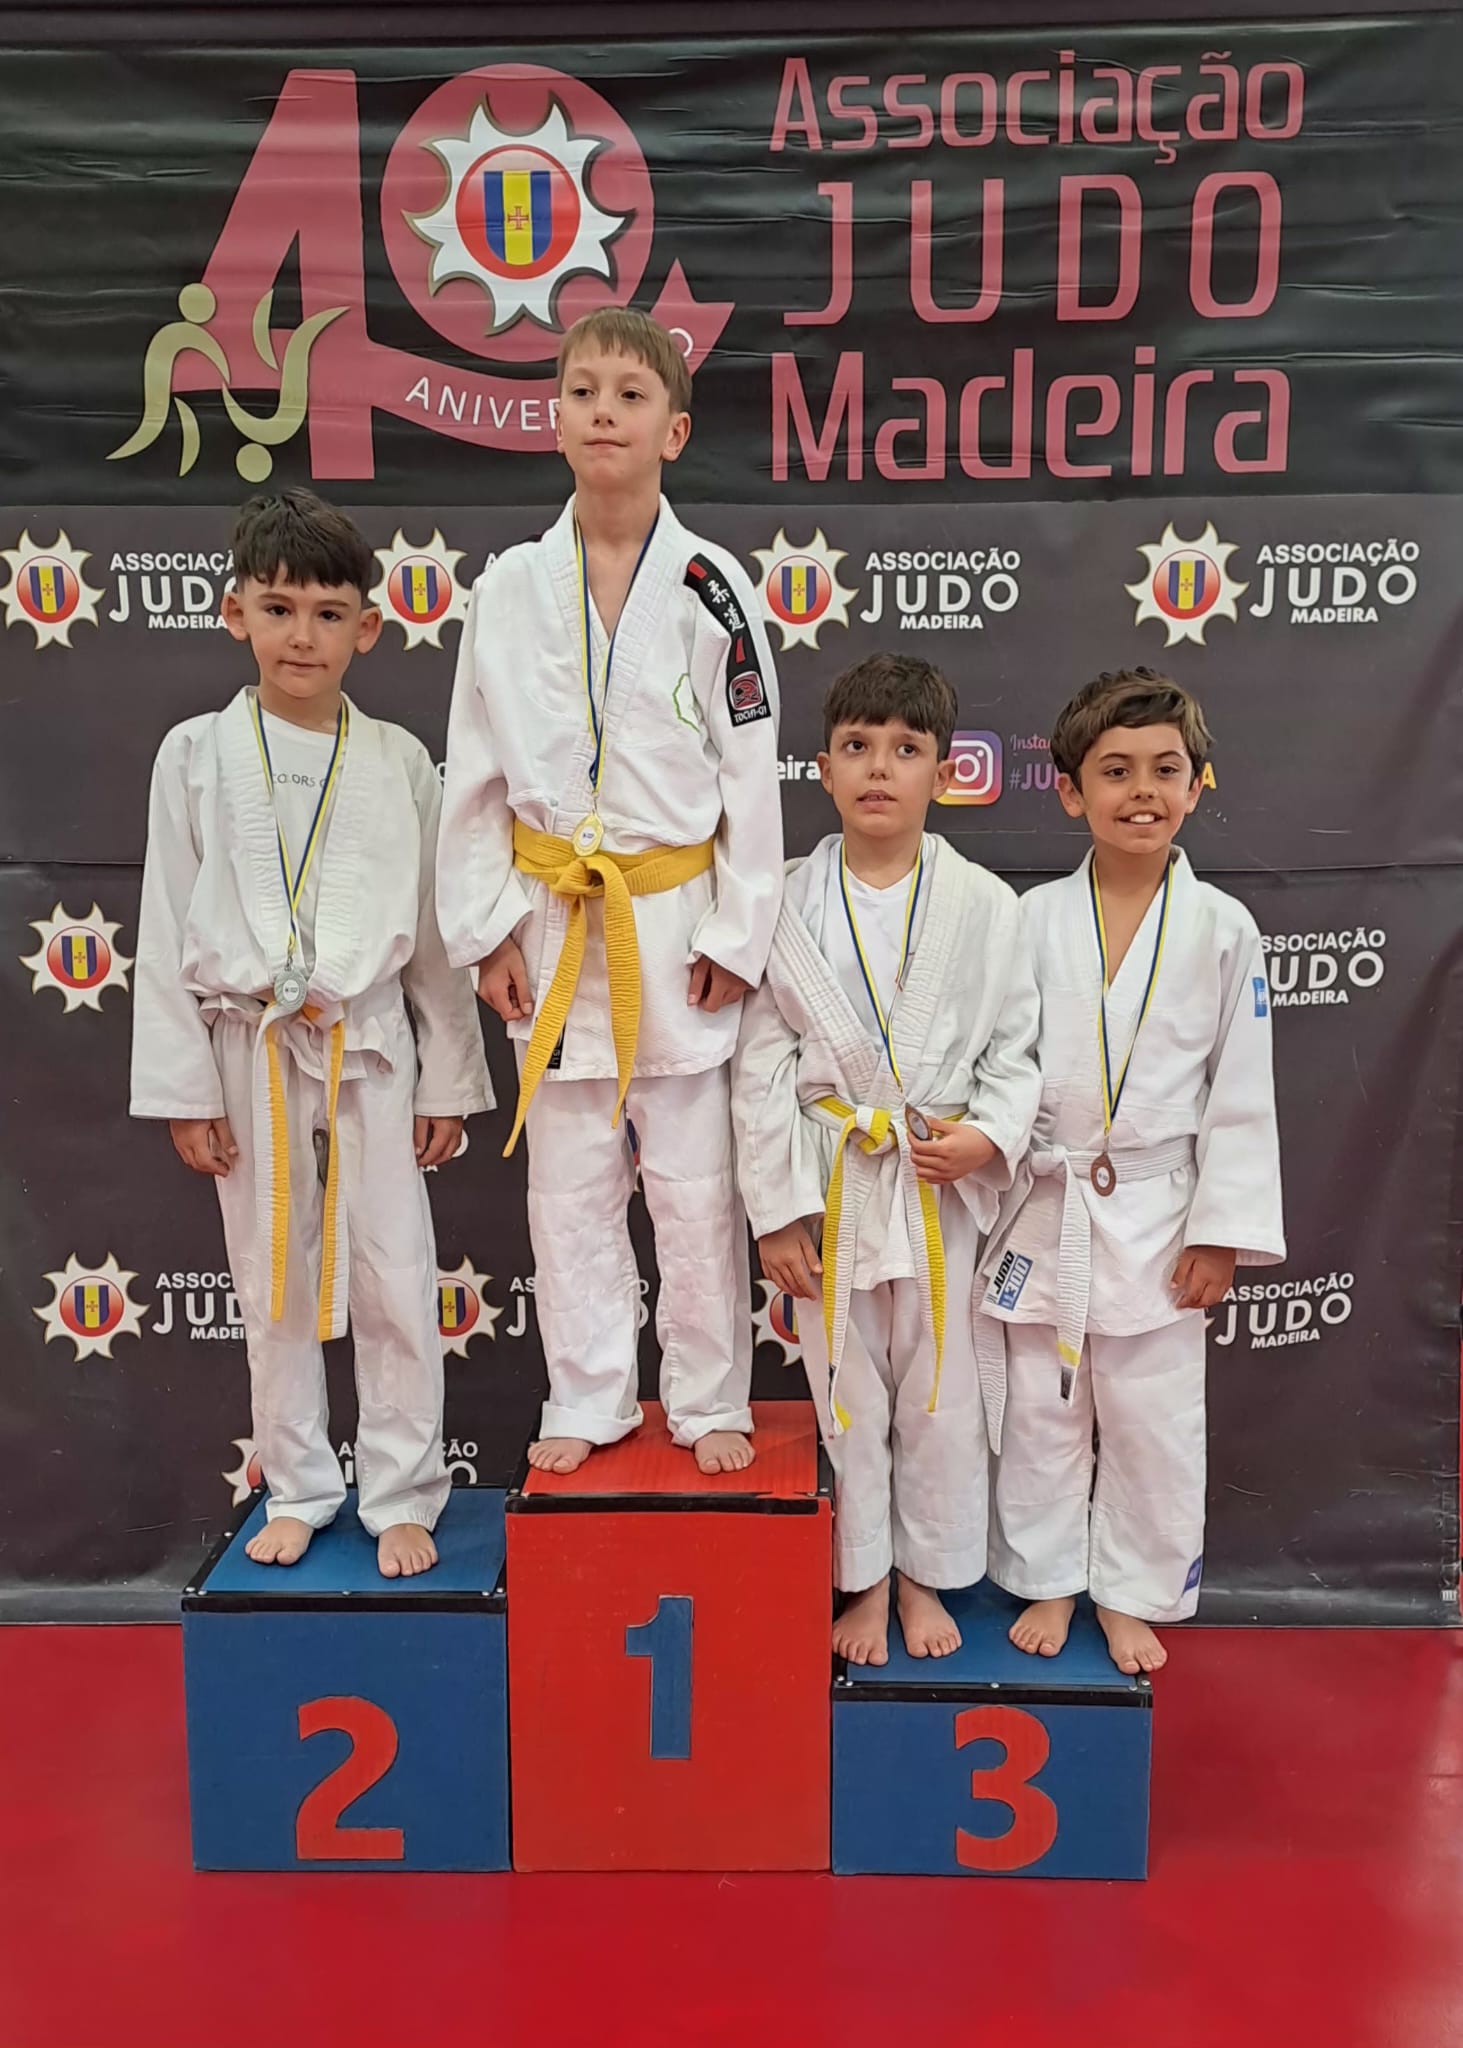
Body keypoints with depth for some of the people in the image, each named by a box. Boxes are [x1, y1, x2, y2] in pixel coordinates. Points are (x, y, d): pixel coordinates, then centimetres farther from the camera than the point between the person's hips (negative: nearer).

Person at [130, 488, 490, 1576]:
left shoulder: (399, 761, 1)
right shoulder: (196, 755, 0)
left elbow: (434, 934, 3)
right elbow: (168, 937, 0)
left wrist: (449, 1083, 3)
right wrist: (184, 1090, -2)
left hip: (370, 1047, 0)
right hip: (250, 1051, 1)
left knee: (394, 1282, 3)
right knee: (274, 1282, 12)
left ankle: (402, 1497, 21)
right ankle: (298, 1488, 31)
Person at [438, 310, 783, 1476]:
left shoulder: (711, 588, -4)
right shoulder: (511, 589, 2)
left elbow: (751, 775, -3)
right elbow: (475, 774, 4)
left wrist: (738, 933, -6)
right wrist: (487, 927, 0)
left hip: (678, 921, -2)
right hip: (556, 922, 2)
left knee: (694, 1184, 7)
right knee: (570, 1184, 11)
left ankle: (709, 1401, 24)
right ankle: (589, 1401, 27)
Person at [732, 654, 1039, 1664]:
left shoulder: (985, 906, -3)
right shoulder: (787, 906, -4)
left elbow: (1016, 1046, 3)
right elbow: (761, 1068, -3)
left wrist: (991, 1134, -16)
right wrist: (776, 1209, -5)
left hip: (942, 1184, 0)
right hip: (830, 1185, 0)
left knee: (940, 1391, 13)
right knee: (846, 1391, 13)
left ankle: (924, 1576, 35)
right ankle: (862, 1578, 33)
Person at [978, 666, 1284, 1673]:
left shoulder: (1223, 930, -4)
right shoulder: (1030, 919, -3)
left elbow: (1241, 1096, -2)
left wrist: (1223, 1231, -5)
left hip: (1157, 1220, 0)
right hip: (1043, 1211, 1)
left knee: (1154, 1418, 10)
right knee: (1039, 1410, 12)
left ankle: (1133, 1595, 31)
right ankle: (1049, 1580, 33)